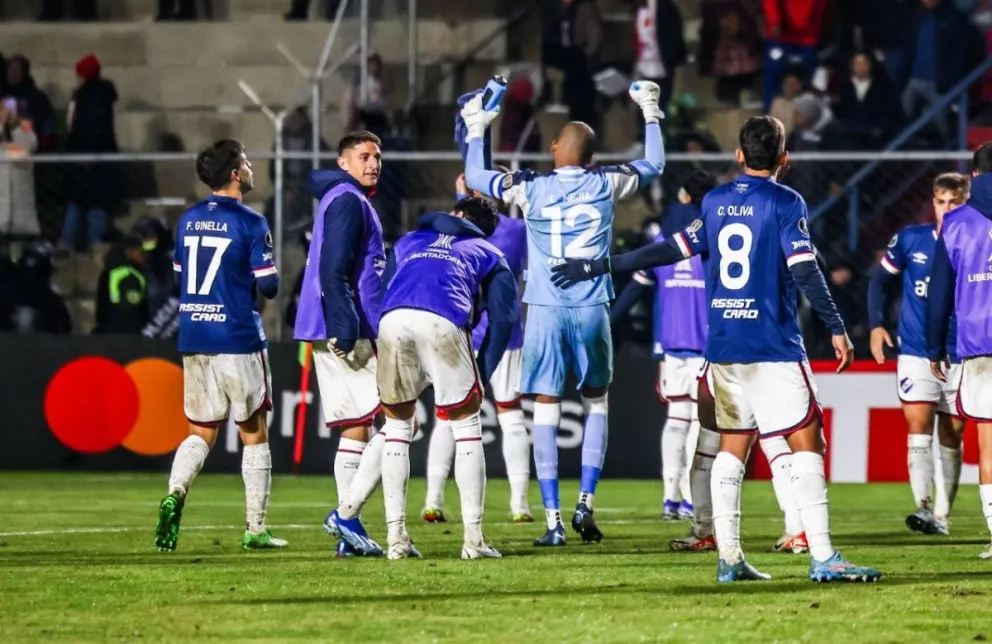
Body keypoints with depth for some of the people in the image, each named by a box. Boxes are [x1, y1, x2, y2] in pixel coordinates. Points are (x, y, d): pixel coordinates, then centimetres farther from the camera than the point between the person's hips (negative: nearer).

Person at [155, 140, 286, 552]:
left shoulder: (188, 221, 8)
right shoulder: (250, 223, -10)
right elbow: (269, 286, -10)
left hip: (193, 341, 5)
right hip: (238, 339, -5)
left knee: (202, 433, 12)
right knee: (254, 433, 7)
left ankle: (176, 493, -16)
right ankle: (255, 529, 8)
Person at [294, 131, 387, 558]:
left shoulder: (339, 199, 21)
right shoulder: (348, 201, -10)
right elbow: (333, 273, -19)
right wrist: (346, 330, -25)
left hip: (334, 332, 10)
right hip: (347, 330, -10)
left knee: (356, 428, 10)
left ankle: (350, 535, 7)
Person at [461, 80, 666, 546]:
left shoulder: (529, 189, -1)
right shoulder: (607, 184, 0)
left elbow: (474, 177, 16)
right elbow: (653, 165, 20)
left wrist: (476, 129, 27)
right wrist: (650, 114, 32)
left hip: (545, 311, -1)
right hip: (591, 310, 1)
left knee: (546, 410, 2)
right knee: (596, 402, 17)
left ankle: (553, 520, -3)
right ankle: (585, 503, 4)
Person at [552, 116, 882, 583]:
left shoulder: (715, 202, 10)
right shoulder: (785, 203, -5)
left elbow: (672, 250, 12)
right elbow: (805, 271, -14)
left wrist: (599, 266, 22)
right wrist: (836, 328, -13)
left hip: (722, 346, 6)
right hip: (773, 347, -6)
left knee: (733, 443, 12)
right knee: (806, 441, -6)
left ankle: (729, 557, 8)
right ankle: (822, 558, -14)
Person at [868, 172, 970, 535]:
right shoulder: (911, 240, -1)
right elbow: (879, 279, 10)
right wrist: (876, 325, 0)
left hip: (960, 356, 0)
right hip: (916, 352, 0)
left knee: (950, 437, 5)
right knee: (918, 427, -14)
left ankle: (942, 515, 12)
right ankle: (923, 508, -24)